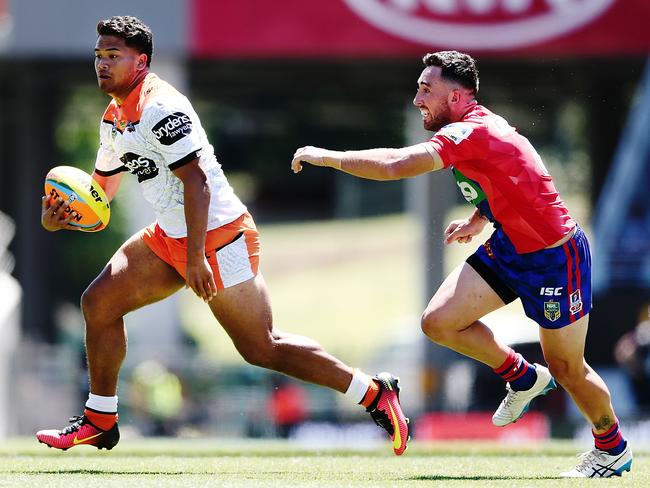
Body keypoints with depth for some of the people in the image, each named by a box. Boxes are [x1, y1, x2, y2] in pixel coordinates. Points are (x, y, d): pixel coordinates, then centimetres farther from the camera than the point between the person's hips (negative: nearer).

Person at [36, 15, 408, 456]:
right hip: (170, 237, 9)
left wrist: (195, 258, -27)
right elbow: (101, 188, 22)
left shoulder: (160, 108, -19)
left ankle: (374, 393, 1)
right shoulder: (114, 118, 12)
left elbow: (196, 181, -24)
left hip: (217, 236, -9)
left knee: (261, 348, -8)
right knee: (99, 303, 4)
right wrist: (60, 214, 1)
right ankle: (99, 422, 15)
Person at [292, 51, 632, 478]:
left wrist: (327, 157, -26)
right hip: (507, 247, 9)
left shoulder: (470, 133, -27)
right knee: (439, 322, -5)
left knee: (567, 369, 3)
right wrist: (479, 220, 13)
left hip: (554, 258, -9)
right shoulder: (479, 127, 3)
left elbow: (395, 165, -36)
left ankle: (613, 449, 26)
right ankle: (522, 376, 17)